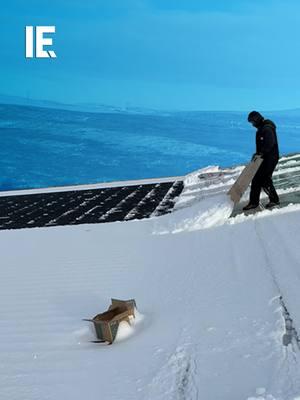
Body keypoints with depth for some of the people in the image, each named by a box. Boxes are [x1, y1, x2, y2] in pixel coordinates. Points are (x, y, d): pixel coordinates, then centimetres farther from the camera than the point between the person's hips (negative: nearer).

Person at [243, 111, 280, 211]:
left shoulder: (267, 129, -18)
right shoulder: (261, 128, 15)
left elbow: (270, 144, -29)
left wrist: (260, 153, -29)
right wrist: (257, 153, 11)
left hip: (270, 158, -10)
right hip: (263, 158, 10)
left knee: (265, 180, -6)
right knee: (256, 179, 8)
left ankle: (274, 200, 11)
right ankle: (253, 202, 13)